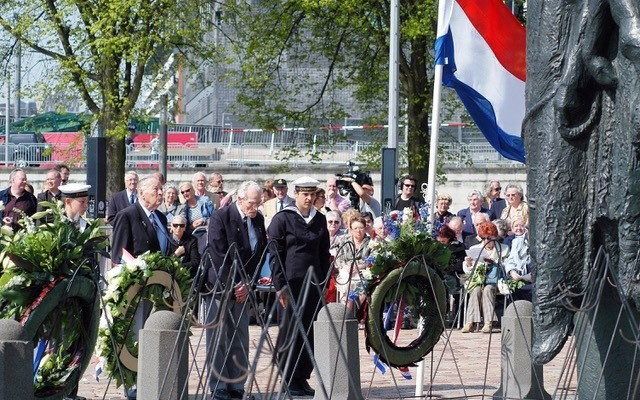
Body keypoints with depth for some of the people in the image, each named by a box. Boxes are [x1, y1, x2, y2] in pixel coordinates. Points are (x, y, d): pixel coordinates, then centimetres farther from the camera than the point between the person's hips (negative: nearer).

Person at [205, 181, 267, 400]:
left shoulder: (258, 219, 9)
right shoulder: (220, 217, -10)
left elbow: (260, 254, 9)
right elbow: (219, 256, -14)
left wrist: (247, 283, -3)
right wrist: (233, 286, -14)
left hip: (243, 288, 6)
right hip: (221, 287, -6)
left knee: (240, 341, 6)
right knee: (218, 340, -3)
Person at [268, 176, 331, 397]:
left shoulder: (319, 220, 13)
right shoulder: (282, 219, -3)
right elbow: (275, 254, -6)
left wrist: (323, 280, 10)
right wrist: (280, 285, -12)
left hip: (314, 283, 5)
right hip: (291, 283, -5)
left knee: (311, 331, 4)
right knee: (290, 331, -3)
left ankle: (303, 378, 12)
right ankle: (289, 381, 4)